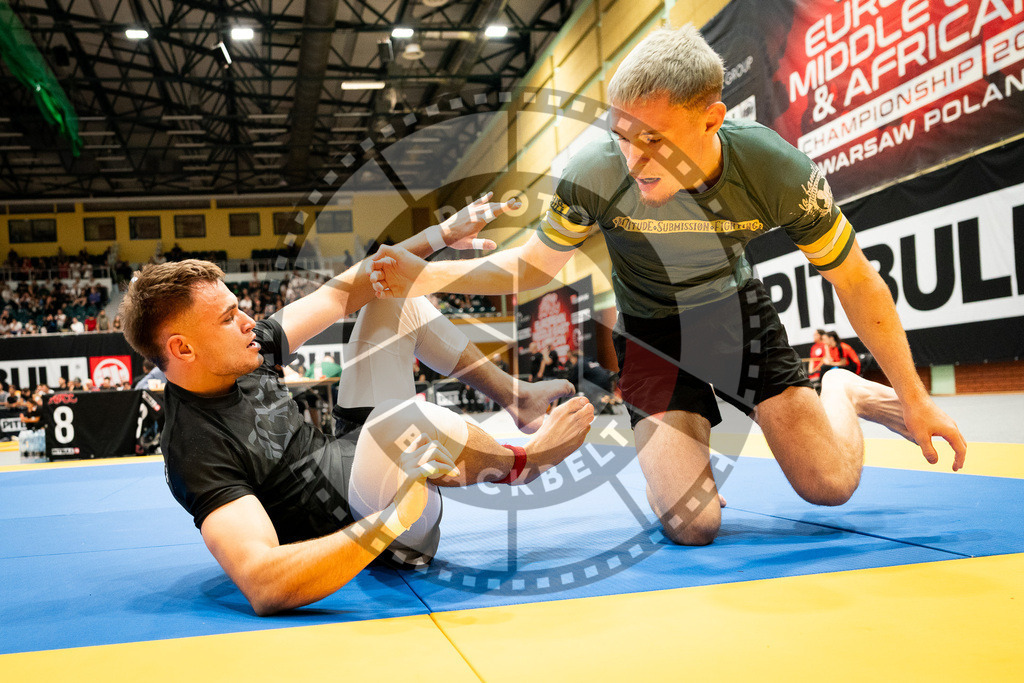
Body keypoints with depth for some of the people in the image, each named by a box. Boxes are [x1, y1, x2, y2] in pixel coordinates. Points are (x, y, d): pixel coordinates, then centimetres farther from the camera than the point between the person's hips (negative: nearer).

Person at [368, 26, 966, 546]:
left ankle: (842, 393, 28)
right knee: (692, 525, -14)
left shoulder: (778, 171, -28)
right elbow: (534, 265, -12)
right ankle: (684, 436, 20)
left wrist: (915, 400, -8)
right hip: (650, 329, -1)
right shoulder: (595, 174, -30)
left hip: (738, 310, 1)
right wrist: (430, 276, -28)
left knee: (831, 485, -5)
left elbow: (857, 282, -13)